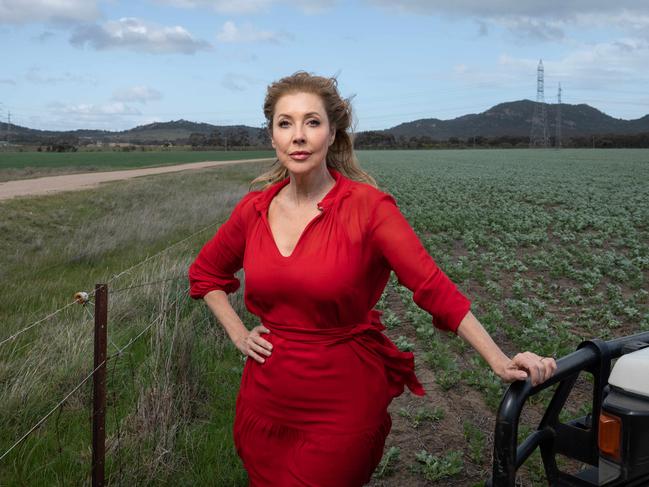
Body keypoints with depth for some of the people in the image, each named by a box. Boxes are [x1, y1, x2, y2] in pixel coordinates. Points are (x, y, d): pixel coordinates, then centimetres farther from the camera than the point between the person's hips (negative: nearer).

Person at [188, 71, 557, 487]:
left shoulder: (367, 207, -14)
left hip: (342, 405, -4)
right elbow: (205, 273, 15)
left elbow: (433, 285, -20)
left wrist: (499, 360, -28)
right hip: (266, 401, 4)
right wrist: (238, 333, 4)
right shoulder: (255, 209, -2)